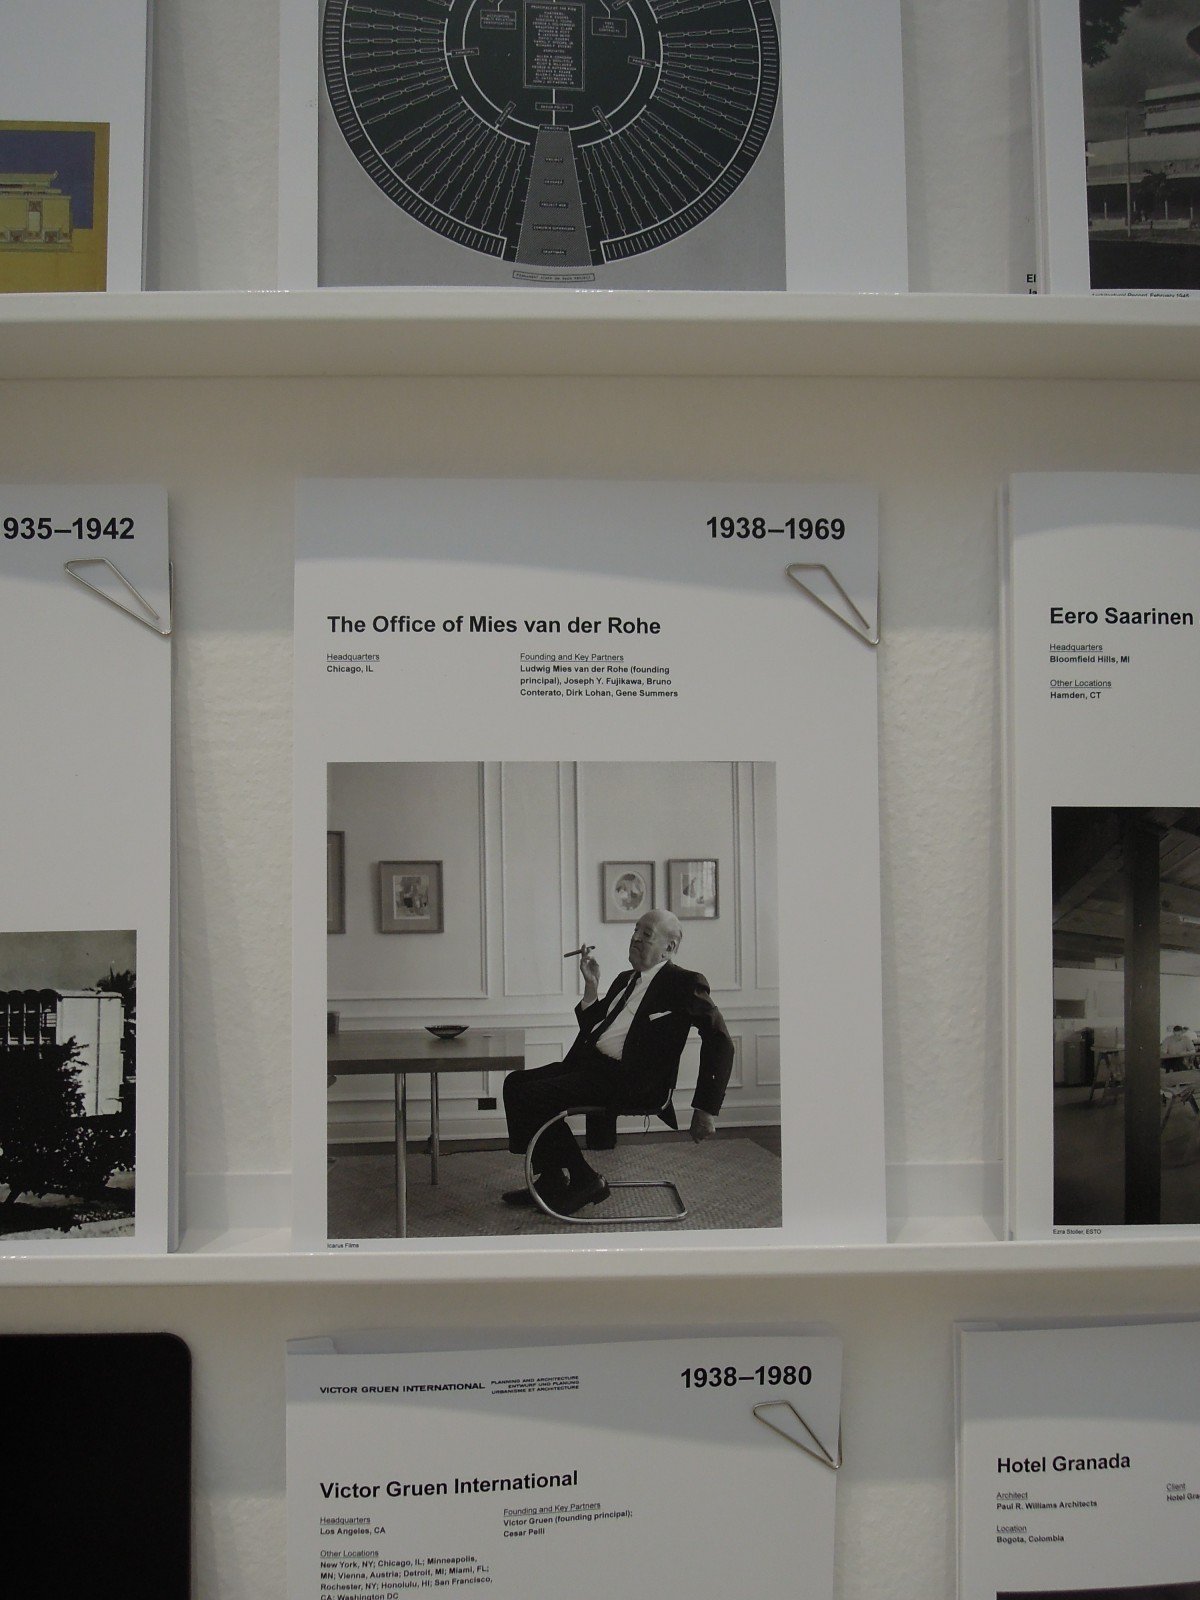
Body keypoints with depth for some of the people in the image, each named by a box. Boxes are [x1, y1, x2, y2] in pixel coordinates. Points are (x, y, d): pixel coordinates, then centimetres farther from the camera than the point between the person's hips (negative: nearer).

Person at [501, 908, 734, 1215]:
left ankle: (583, 1180, -6)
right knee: (516, 1083, -2)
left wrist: (706, 1110, -14)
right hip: (590, 1063, 9)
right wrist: (591, 985, 9)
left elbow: (719, 1041, -10)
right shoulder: (625, 979, 22)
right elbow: (592, 1027, 24)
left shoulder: (685, 983, -3)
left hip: (630, 1082, -9)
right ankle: (552, 1181, 4)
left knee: (532, 1095, -20)